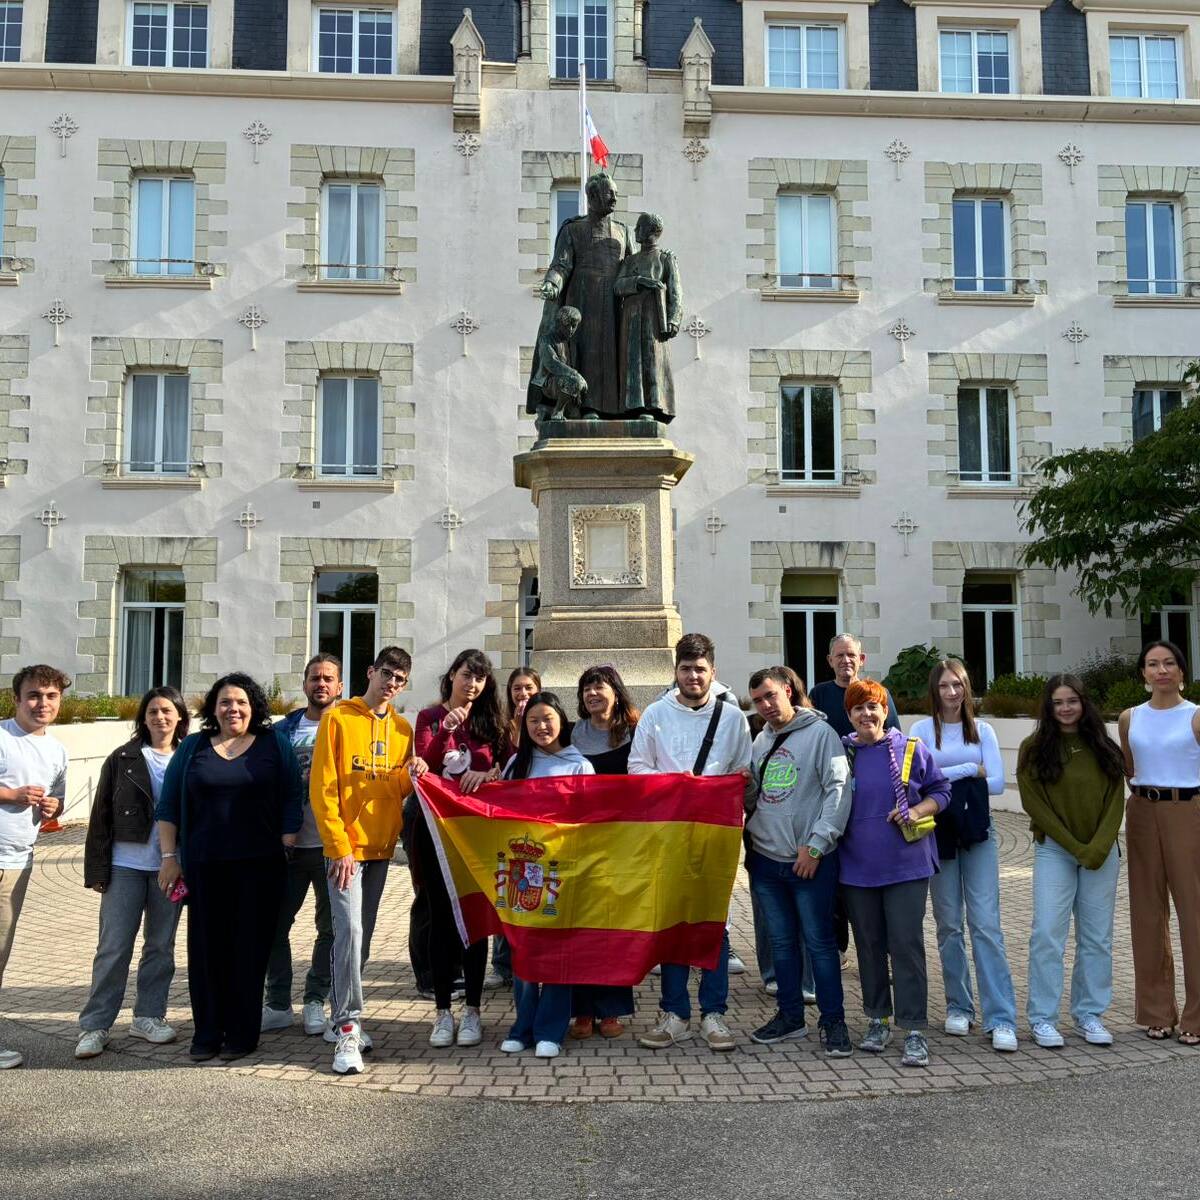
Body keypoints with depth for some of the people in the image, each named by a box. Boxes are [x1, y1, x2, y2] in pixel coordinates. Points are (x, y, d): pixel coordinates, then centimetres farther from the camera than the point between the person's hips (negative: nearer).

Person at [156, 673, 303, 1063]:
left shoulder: (275, 744, 7)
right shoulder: (192, 747, 10)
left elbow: (292, 800, 4)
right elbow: (168, 806, 10)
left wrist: (287, 845, -3)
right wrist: (169, 856, 4)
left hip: (259, 865, -1)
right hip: (204, 866, 1)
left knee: (250, 947, 2)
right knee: (206, 947, 3)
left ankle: (243, 1033, 12)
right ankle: (206, 1033, 13)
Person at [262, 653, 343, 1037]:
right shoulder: (285, 729, 8)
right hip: (289, 844, 3)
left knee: (330, 928, 7)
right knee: (274, 923, 5)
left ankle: (315, 1001, 21)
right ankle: (278, 1004, 18)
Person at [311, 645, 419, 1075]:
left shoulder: (402, 728, 10)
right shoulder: (338, 718, -5)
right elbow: (322, 789, -9)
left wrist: (411, 774, -9)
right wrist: (339, 847, -15)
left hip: (380, 846, 6)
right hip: (345, 846, -5)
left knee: (361, 936, 12)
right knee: (349, 931, -14)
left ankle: (341, 1019, 23)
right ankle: (347, 1029, -9)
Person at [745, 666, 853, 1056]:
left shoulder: (820, 733, -7)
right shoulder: (761, 740, 13)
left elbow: (839, 789, -12)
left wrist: (816, 844, -15)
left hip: (810, 862, -6)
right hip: (765, 859, 6)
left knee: (819, 941, 1)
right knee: (782, 942, 14)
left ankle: (832, 1020, 12)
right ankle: (790, 1015, 25)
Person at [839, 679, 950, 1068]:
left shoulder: (910, 749, 1)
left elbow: (941, 790, 8)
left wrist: (917, 810, -10)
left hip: (906, 864, -2)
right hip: (857, 867, 2)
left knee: (906, 945, -3)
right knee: (869, 946, 11)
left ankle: (914, 1031, 3)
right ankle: (877, 1021, 26)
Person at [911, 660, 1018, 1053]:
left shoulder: (982, 730, 8)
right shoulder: (922, 729, 3)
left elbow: (997, 783, -3)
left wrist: (945, 778, -7)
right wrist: (970, 770, -8)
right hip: (938, 832, 0)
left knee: (986, 923, -6)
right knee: (949, 924, 7)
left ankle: (1001, 1019, -5)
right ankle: (958, 1007, 19)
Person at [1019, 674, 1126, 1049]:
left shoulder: (1104, 748, 5)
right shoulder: (1034, 749, -3)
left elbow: (1115, 802, 3)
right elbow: (1035, 805, -6)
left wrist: (1099, 847, -9)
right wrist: (1076, 848, -10)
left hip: (1102, 854, 3)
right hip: (1054, 852, -3)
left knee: (1097, 937, 8)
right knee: (1047, 934, -5)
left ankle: (1090, 1015, 19)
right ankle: (1043, 1019, 4)